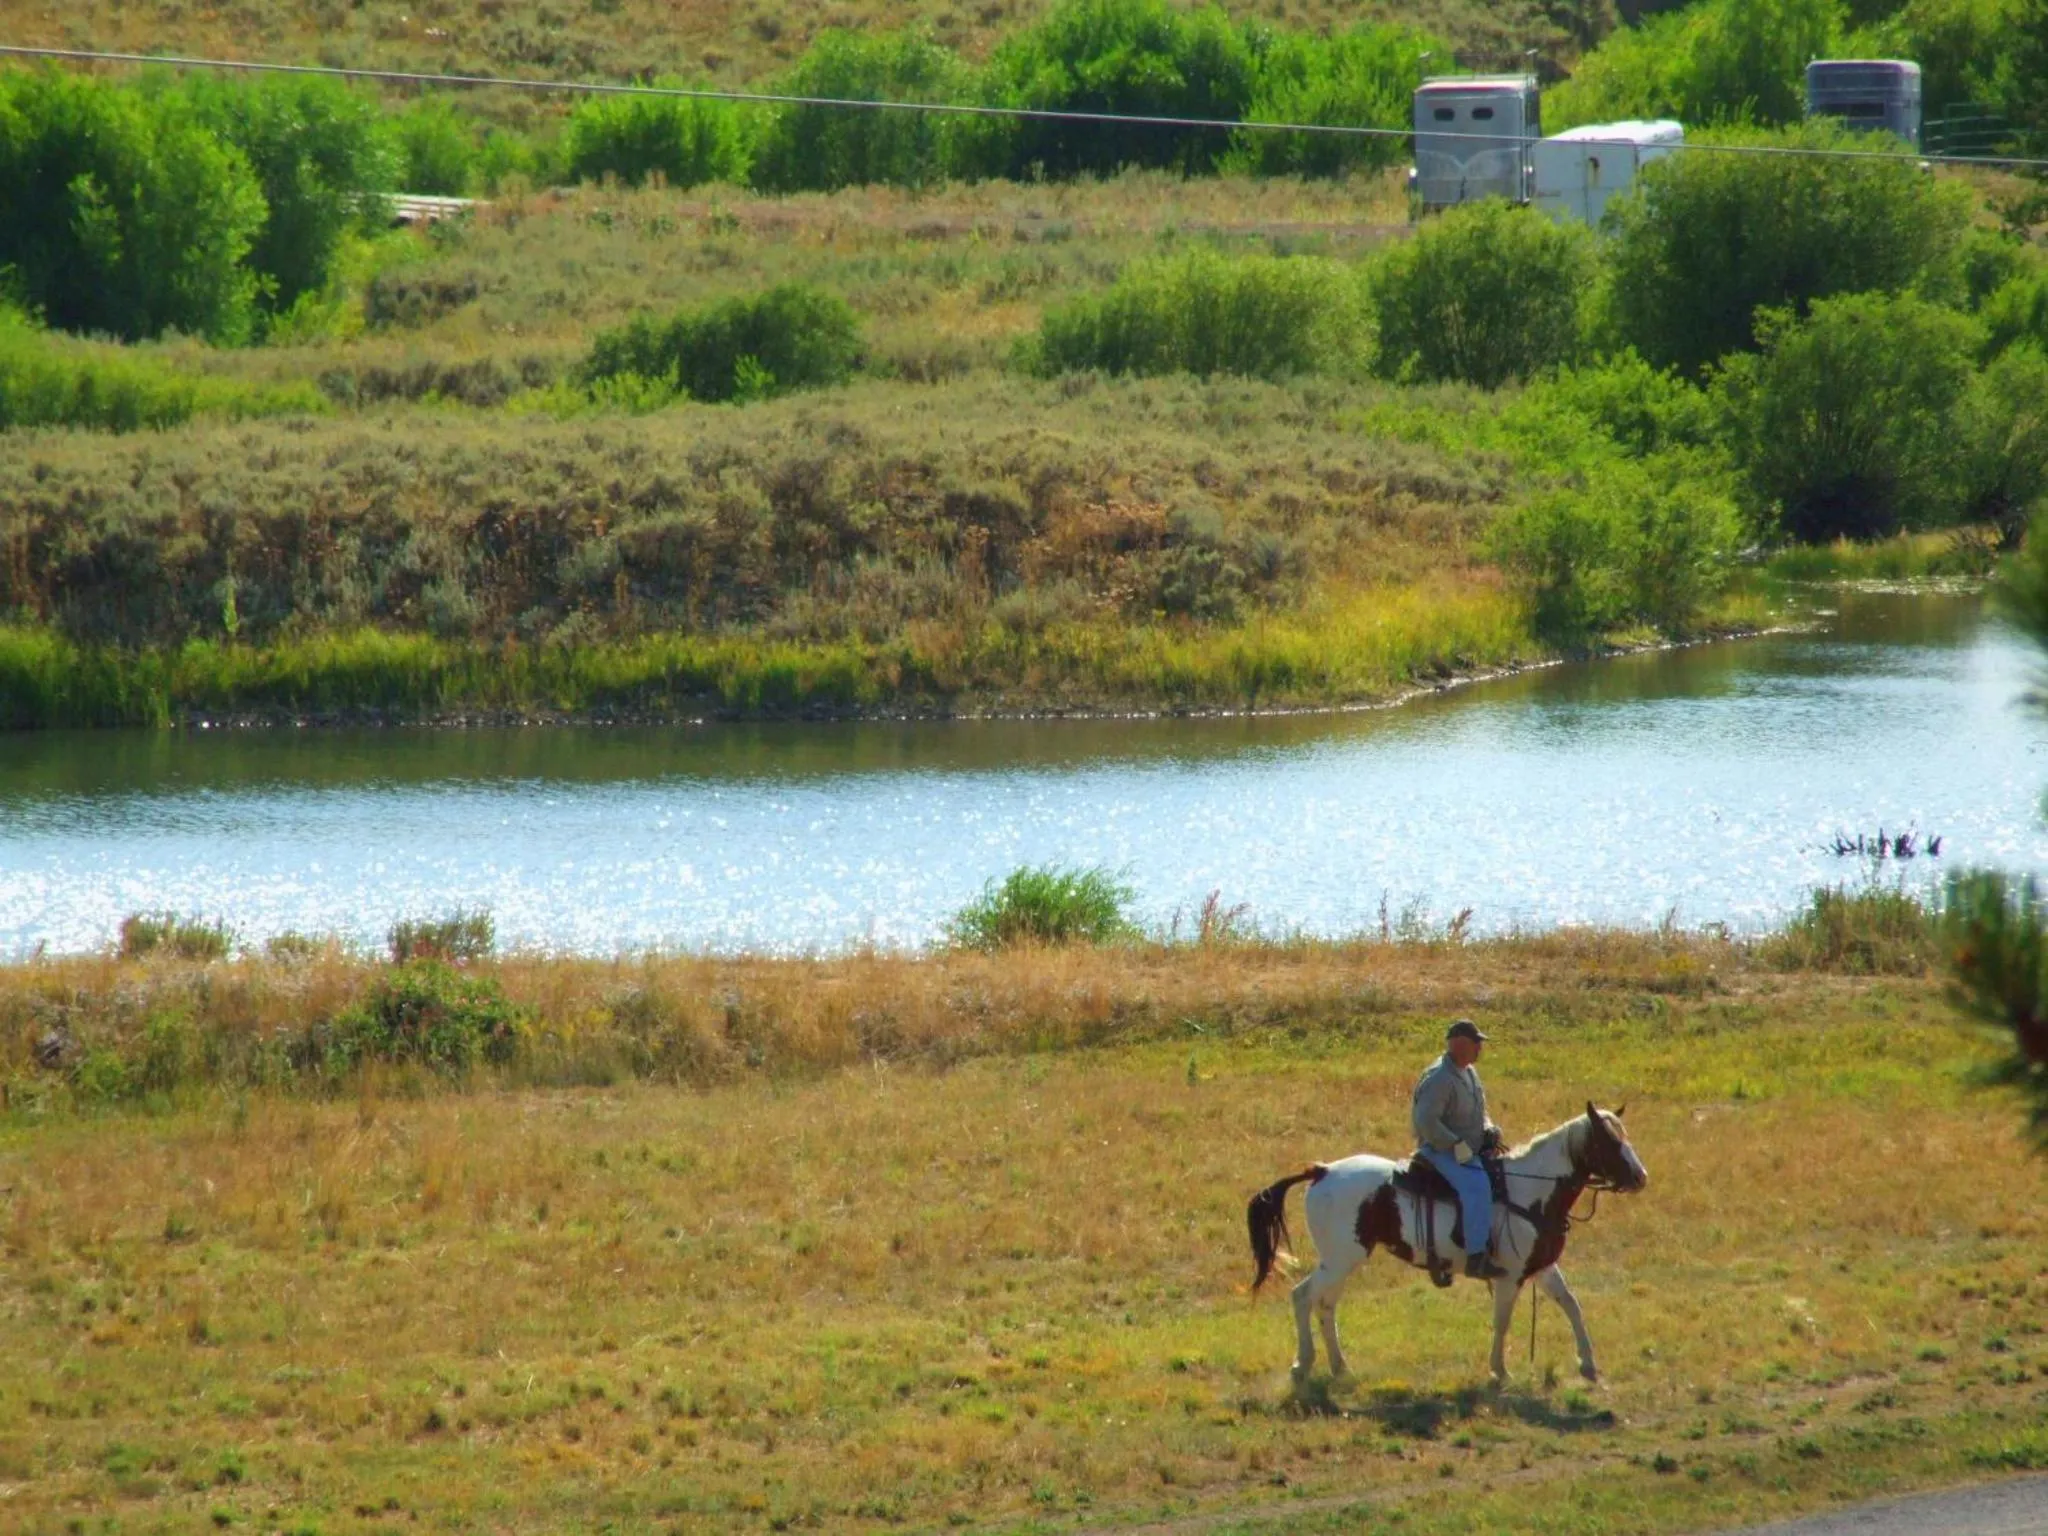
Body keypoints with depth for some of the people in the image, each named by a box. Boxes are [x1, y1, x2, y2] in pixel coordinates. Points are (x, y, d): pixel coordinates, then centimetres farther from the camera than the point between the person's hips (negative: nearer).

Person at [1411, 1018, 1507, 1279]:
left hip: (1471, 1149, 10)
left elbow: (1479, 1111, 25)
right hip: (1441, 1151, -10)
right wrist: (1458, 1146, -25)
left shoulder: (1469, 1072, 12)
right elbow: (1426, 1121, -26)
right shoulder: (1439, 1079, -18)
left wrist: (1489, 1130, 3)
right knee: (1477, 1186, -32)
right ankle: (1477, 1258, -36)